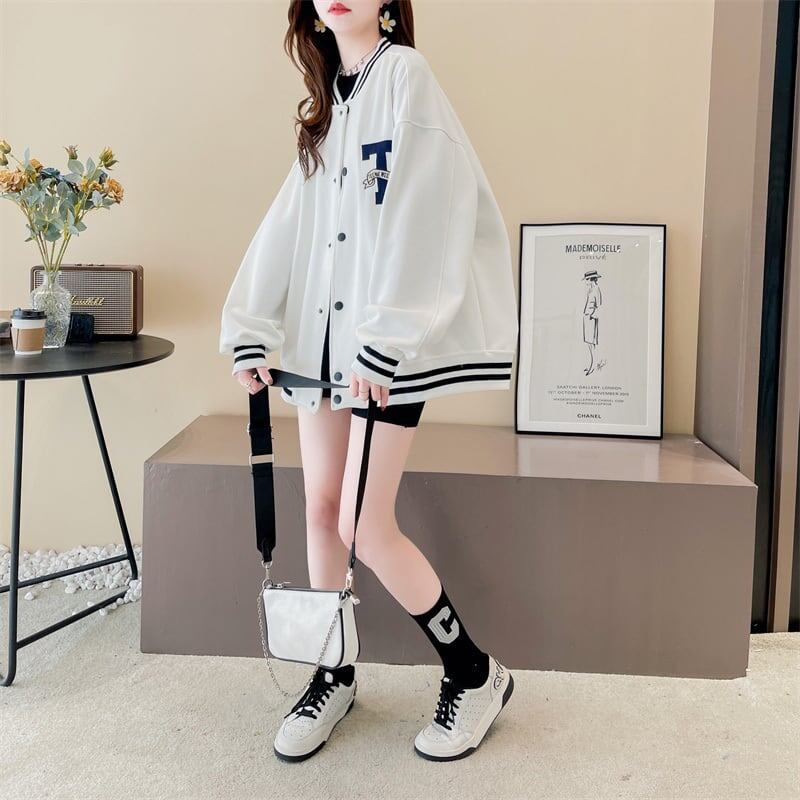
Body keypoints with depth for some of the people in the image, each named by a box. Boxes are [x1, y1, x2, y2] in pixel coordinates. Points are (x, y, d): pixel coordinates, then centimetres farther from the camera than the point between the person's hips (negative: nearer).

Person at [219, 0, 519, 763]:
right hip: (320, 333, 7)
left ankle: (476, 673, 11)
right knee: (321, 508, 9)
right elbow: (288, 226, 14)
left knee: (364, 525, -8)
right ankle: (333, 674, 25)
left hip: (387, 340, -7)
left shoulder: (404, 75, -6)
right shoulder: (328, 105, 18)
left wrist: (385, 341, -21)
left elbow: (422, 219, -17)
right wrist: (251, 330, 7)